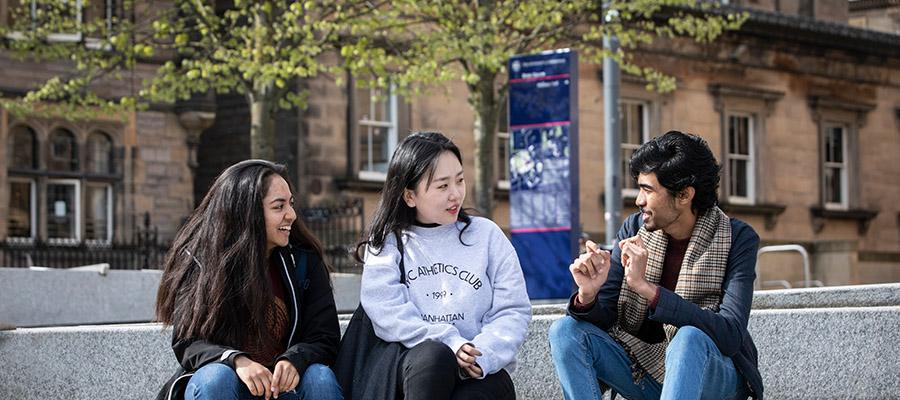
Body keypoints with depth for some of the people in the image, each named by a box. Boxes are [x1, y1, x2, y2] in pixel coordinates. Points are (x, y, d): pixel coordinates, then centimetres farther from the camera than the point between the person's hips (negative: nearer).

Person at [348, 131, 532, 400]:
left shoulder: (486, 235, 12)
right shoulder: (386, 244, 10)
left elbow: (513, 311, 4)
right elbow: (388, 314, -6)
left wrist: (481, 356, -15)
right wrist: (449, 346, -20)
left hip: (481, 371, 1)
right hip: (411, 366, 0)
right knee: (433, 355, -36)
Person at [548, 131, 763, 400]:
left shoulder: (738, 239, -13)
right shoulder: (634, 229, -1)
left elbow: (730, 337, -26)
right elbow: (604, 318, 1)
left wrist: (645, 286, -32)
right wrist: (588, 295, -25)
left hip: (713, 376, -4)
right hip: (643, 369, 5)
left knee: (690, 338, -36)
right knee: (566, 330, -16)